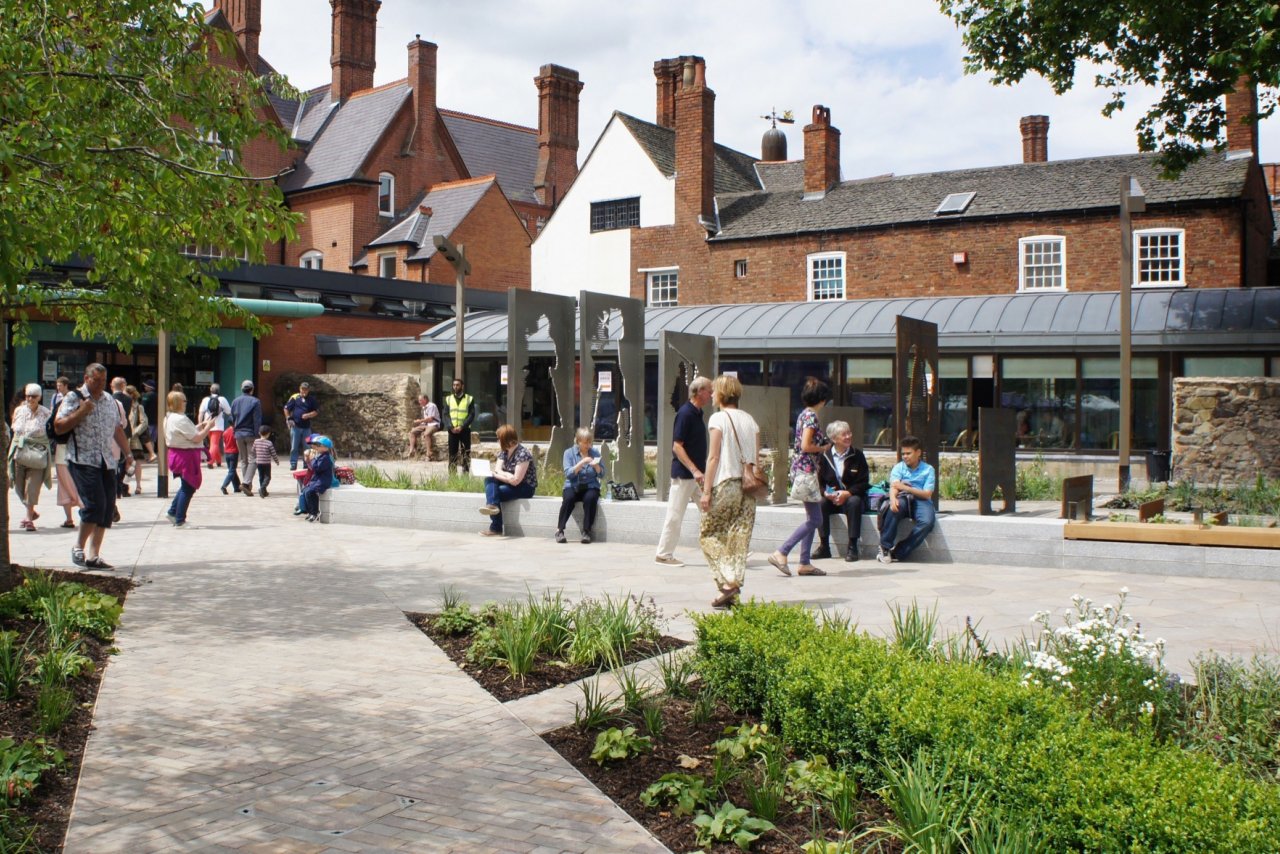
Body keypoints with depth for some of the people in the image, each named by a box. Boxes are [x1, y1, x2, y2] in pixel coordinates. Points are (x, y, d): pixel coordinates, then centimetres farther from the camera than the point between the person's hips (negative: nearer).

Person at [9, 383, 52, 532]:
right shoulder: (19, 410, 8)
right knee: (19, 486, 9)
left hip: (37, 453, -4)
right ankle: (31, 512, 30)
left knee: (32, 486, -10)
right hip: (19, 451, 4)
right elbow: (13, 428, 18)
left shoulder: (45, 413, -3)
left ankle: (29, 518, -5)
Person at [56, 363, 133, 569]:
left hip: (107, 462, 6)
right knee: (95, 504, -16)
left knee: (108, 509, 2)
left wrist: (127, 453, 16)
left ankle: (93, 556, 9)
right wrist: (81, 412, -16)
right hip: (83, 461, -6)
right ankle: (78, 547, 3)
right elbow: (59, 427, -8)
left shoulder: (109, 400, 17)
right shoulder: (74, 398, -1)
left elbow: (118, 429, 23)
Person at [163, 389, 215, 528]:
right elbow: (197, 438, -20)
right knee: (188, 488, 1)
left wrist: (201, 425, 11)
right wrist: (208, 426, -9)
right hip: (186, 456, -10)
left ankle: (173, 512, 27)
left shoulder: (169, 417, 11)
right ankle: (180, 521, 7)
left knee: (186, 486, 23)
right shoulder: (180, 419, -22)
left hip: (176, 454, 10)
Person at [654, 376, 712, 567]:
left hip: (696, 474, 9)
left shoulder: (697, 413, 12)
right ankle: (663, 555, 8)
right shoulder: (685, 413, -16)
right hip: (683, 474, -9)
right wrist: (694, 470, -24)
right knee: (675, 515, -1)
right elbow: (677, 446, -20)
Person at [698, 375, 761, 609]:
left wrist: (706, 491, -8)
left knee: (709, 534, 4)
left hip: (724, 484, -6)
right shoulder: (750, 420, 11)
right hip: (747, 486, 6)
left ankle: (728, 582, -9)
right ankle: (733, 586, 5)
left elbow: (713, 457, -9)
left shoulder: (718, 418, -5)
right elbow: (756, 457, 10)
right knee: (739, 539, 6)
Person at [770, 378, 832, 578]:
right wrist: (823, 448, -6)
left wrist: (822, 444, 12)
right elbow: (806, 446, -21)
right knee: (815, 520, -6)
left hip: (801, 469, 10)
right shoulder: (811, 415, -14)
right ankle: (781, 553, -7)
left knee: (812, 519, 12)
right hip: (806, 470, -10)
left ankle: (805, 563, 13)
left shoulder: (804, 414, 15)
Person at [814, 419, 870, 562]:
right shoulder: (824, 456, 2)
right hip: (831, 498, 1)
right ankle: (824, 546, -20)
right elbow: (819, 481, 2)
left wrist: (847, 493, -21)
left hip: (852, 497, -1)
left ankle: (852, 547, -29)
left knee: (854, 502, -35)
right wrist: (826, 493, -20)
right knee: (820, 502, -30)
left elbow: (864, 483, -6)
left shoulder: (857, 456, -1)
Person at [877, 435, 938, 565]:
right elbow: (893, 487, -7)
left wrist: (906, 488, -15)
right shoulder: (898, 467, 11)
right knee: (895, 506, -38)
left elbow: (927, 494, -3)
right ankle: (885, 547, -27)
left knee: (927, 521, -33)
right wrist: (893, 498, -31)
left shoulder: (928, 469, 8)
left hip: (921, 501, 0)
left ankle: (898, 553, -26)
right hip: (903, 499, 0)